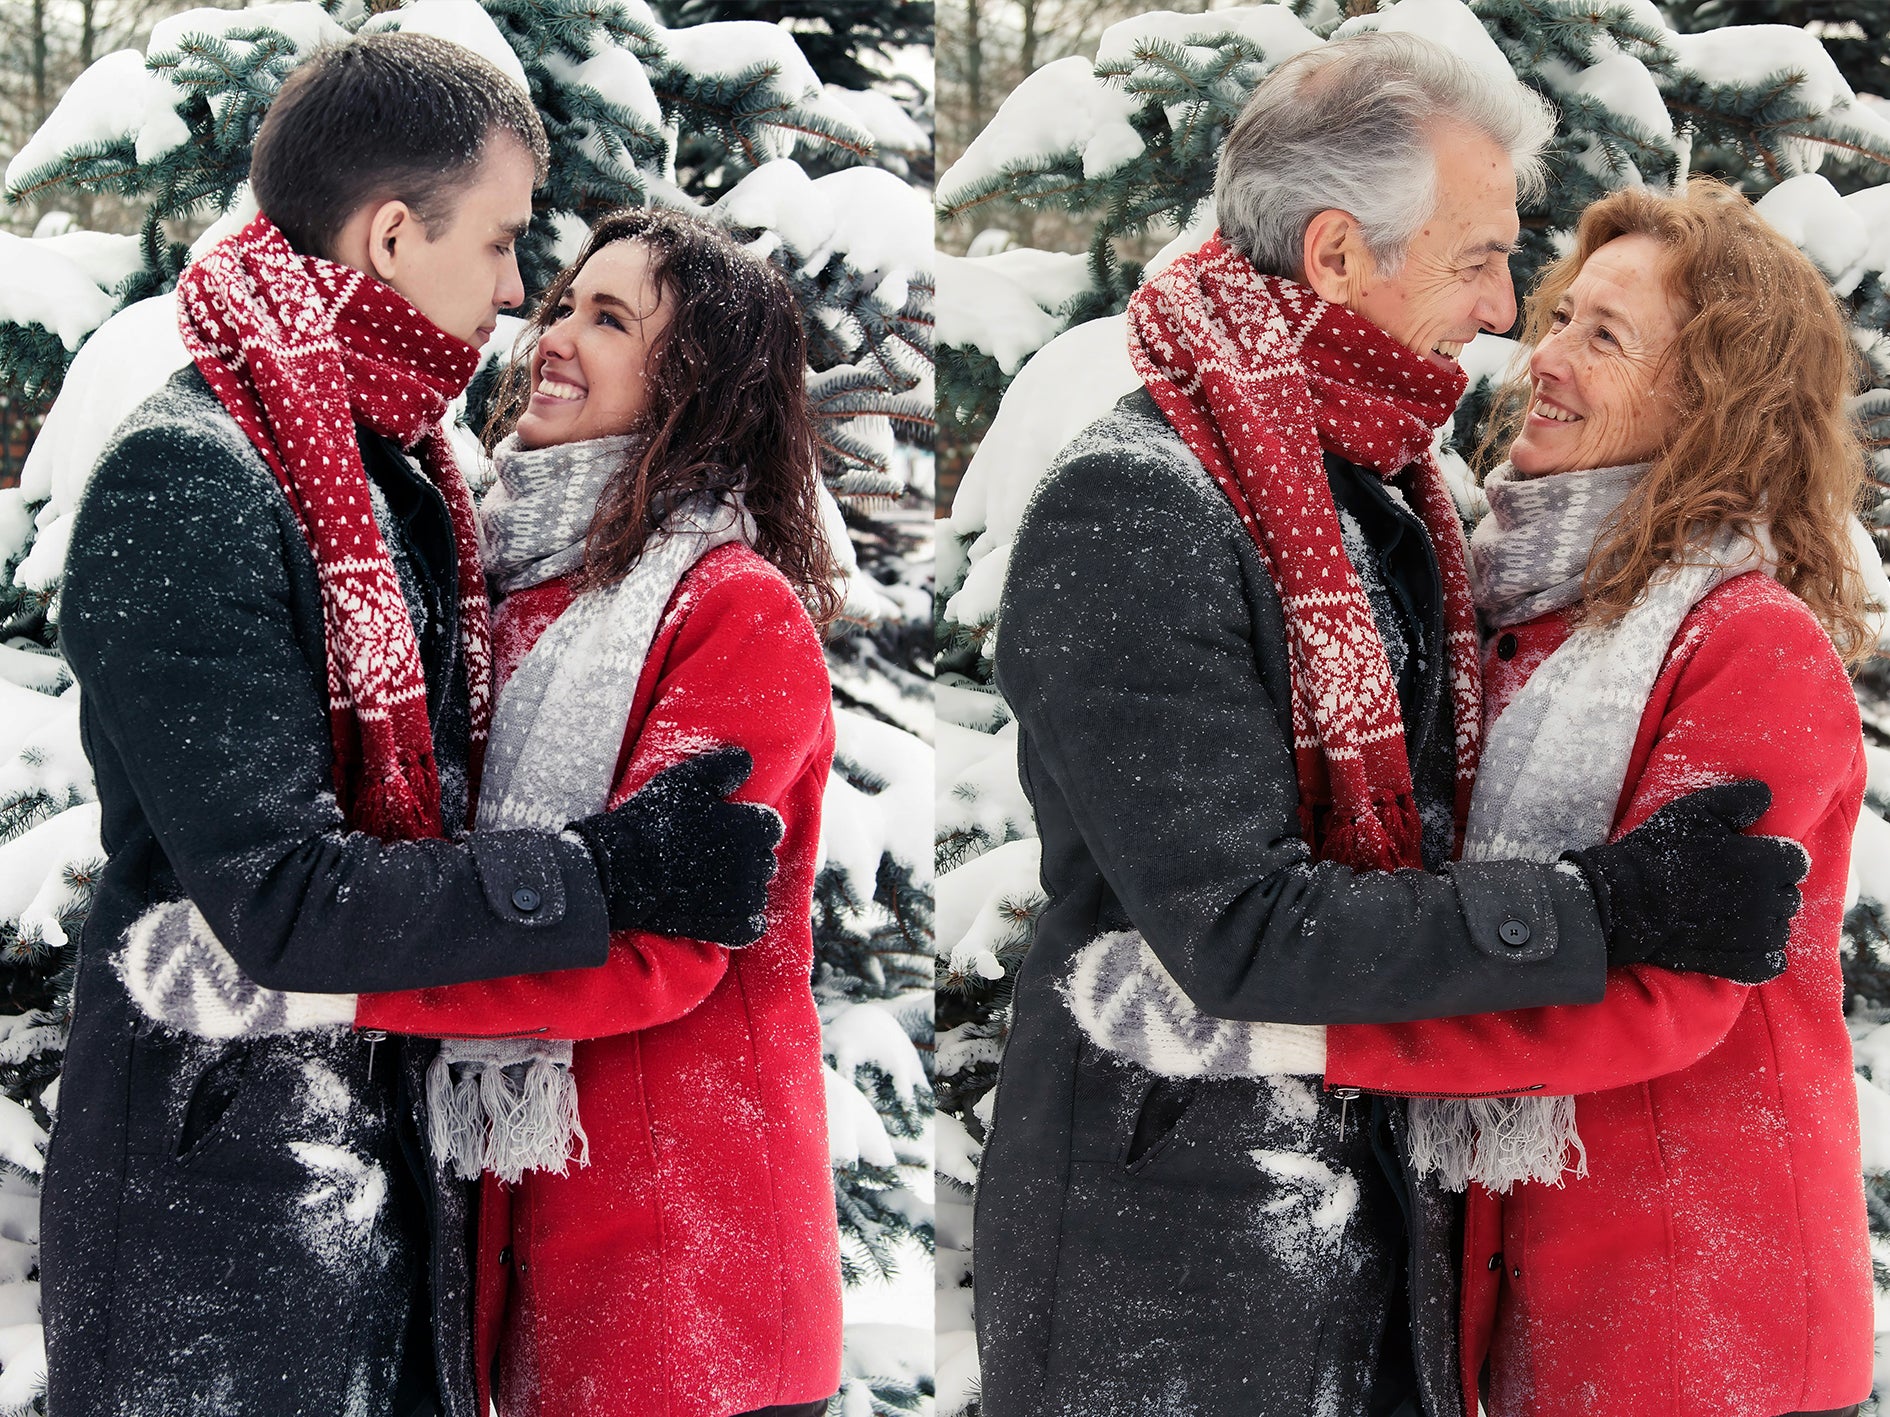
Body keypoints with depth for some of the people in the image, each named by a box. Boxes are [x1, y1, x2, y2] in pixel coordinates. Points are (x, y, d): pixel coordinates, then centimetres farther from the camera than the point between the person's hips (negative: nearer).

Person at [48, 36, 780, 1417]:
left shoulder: (401, 478, 12)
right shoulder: (187, 484, -18)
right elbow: (275, 895, -24)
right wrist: (603, 876, -22)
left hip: (397, 1173, 9)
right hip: (224, 1191, -9)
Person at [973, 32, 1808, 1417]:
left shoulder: (1385, 493, 10)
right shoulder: (1128, 513, -19)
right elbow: (1238, 925, -25)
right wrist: (1606, 908, -23)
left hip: (1379, 1185, 9)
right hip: (1168, 1223, -8)